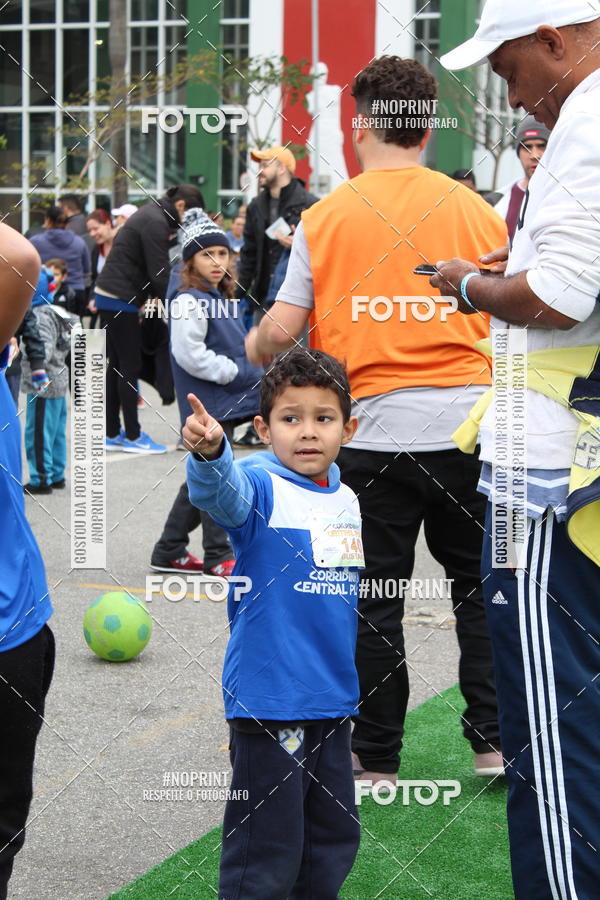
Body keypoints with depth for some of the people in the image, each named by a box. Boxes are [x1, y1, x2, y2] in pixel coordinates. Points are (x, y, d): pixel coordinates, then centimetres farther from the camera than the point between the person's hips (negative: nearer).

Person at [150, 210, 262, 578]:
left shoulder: (225, 299, 14)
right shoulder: (188, 302, -14)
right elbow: (191, 354, -21)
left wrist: (255, 375, 8)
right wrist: (239, 374, -18)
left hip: (228, 403, 9)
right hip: (207, 405, -9)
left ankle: (170, 551, 23)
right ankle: (218, 555, 6)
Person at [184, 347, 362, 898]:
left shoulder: (347, 501, 8)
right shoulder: (261, 487, -12)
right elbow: (222, 492, -36)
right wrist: (209, 453, -58)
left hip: (334, 697, 7)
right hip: (269, 698, -7)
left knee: (334, 837, 18)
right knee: (266, 849, -3)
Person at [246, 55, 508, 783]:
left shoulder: (325, 218, -1)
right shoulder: (476, 211, 3)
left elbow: (281, 329, -3)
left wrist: (251, 350, 19)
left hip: (375, 429, -1)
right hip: (468, 424, 2)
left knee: (375, 601, 7)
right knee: (478, 585, 14)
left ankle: (375, 756, 14)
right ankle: (493, 742, 15)